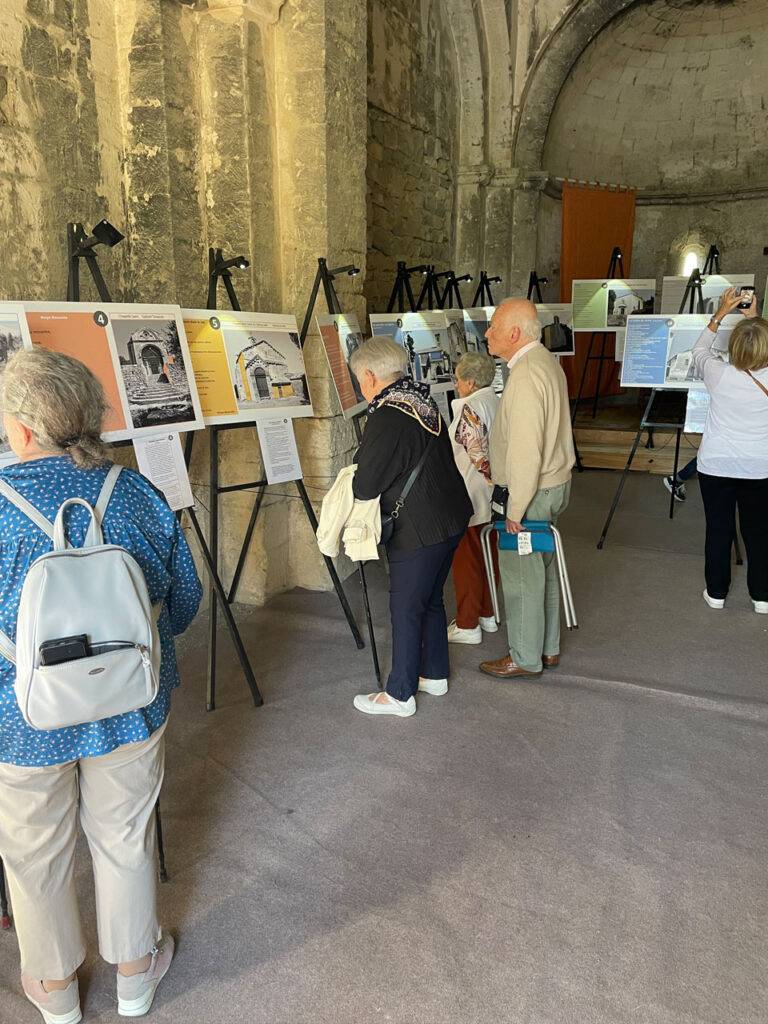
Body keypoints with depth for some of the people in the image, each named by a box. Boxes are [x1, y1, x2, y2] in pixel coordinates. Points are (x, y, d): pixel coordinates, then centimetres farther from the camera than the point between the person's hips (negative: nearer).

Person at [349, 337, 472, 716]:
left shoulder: (386, 418, -20)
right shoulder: (423, 402, 7)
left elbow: (365, 486, -19)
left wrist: (353, 483, 5)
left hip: (418, 531, -9)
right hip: (452, 518, 9)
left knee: (406, 610, 4)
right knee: (431, 600, 21)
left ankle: (399, 695, 18)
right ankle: (434, 674, 36)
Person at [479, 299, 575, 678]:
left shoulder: (526, 375, -23)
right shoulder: (546, 361, 10)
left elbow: (526, 450, -26)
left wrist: (515, 509, -21)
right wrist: (497, 462, 19)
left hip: (533, 491, -10)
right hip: (554, 481, 10)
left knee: (521, 574, 3)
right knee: (542, 568, 19)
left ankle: (525, 658, 17)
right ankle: (548, 647, 32)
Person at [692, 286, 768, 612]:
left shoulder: (719, 374, -13)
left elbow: (700, 350, 10)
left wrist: (720, 313, 13)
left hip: (716, 465, -1)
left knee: (718, 528, 9)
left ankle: (716, 592, 21)